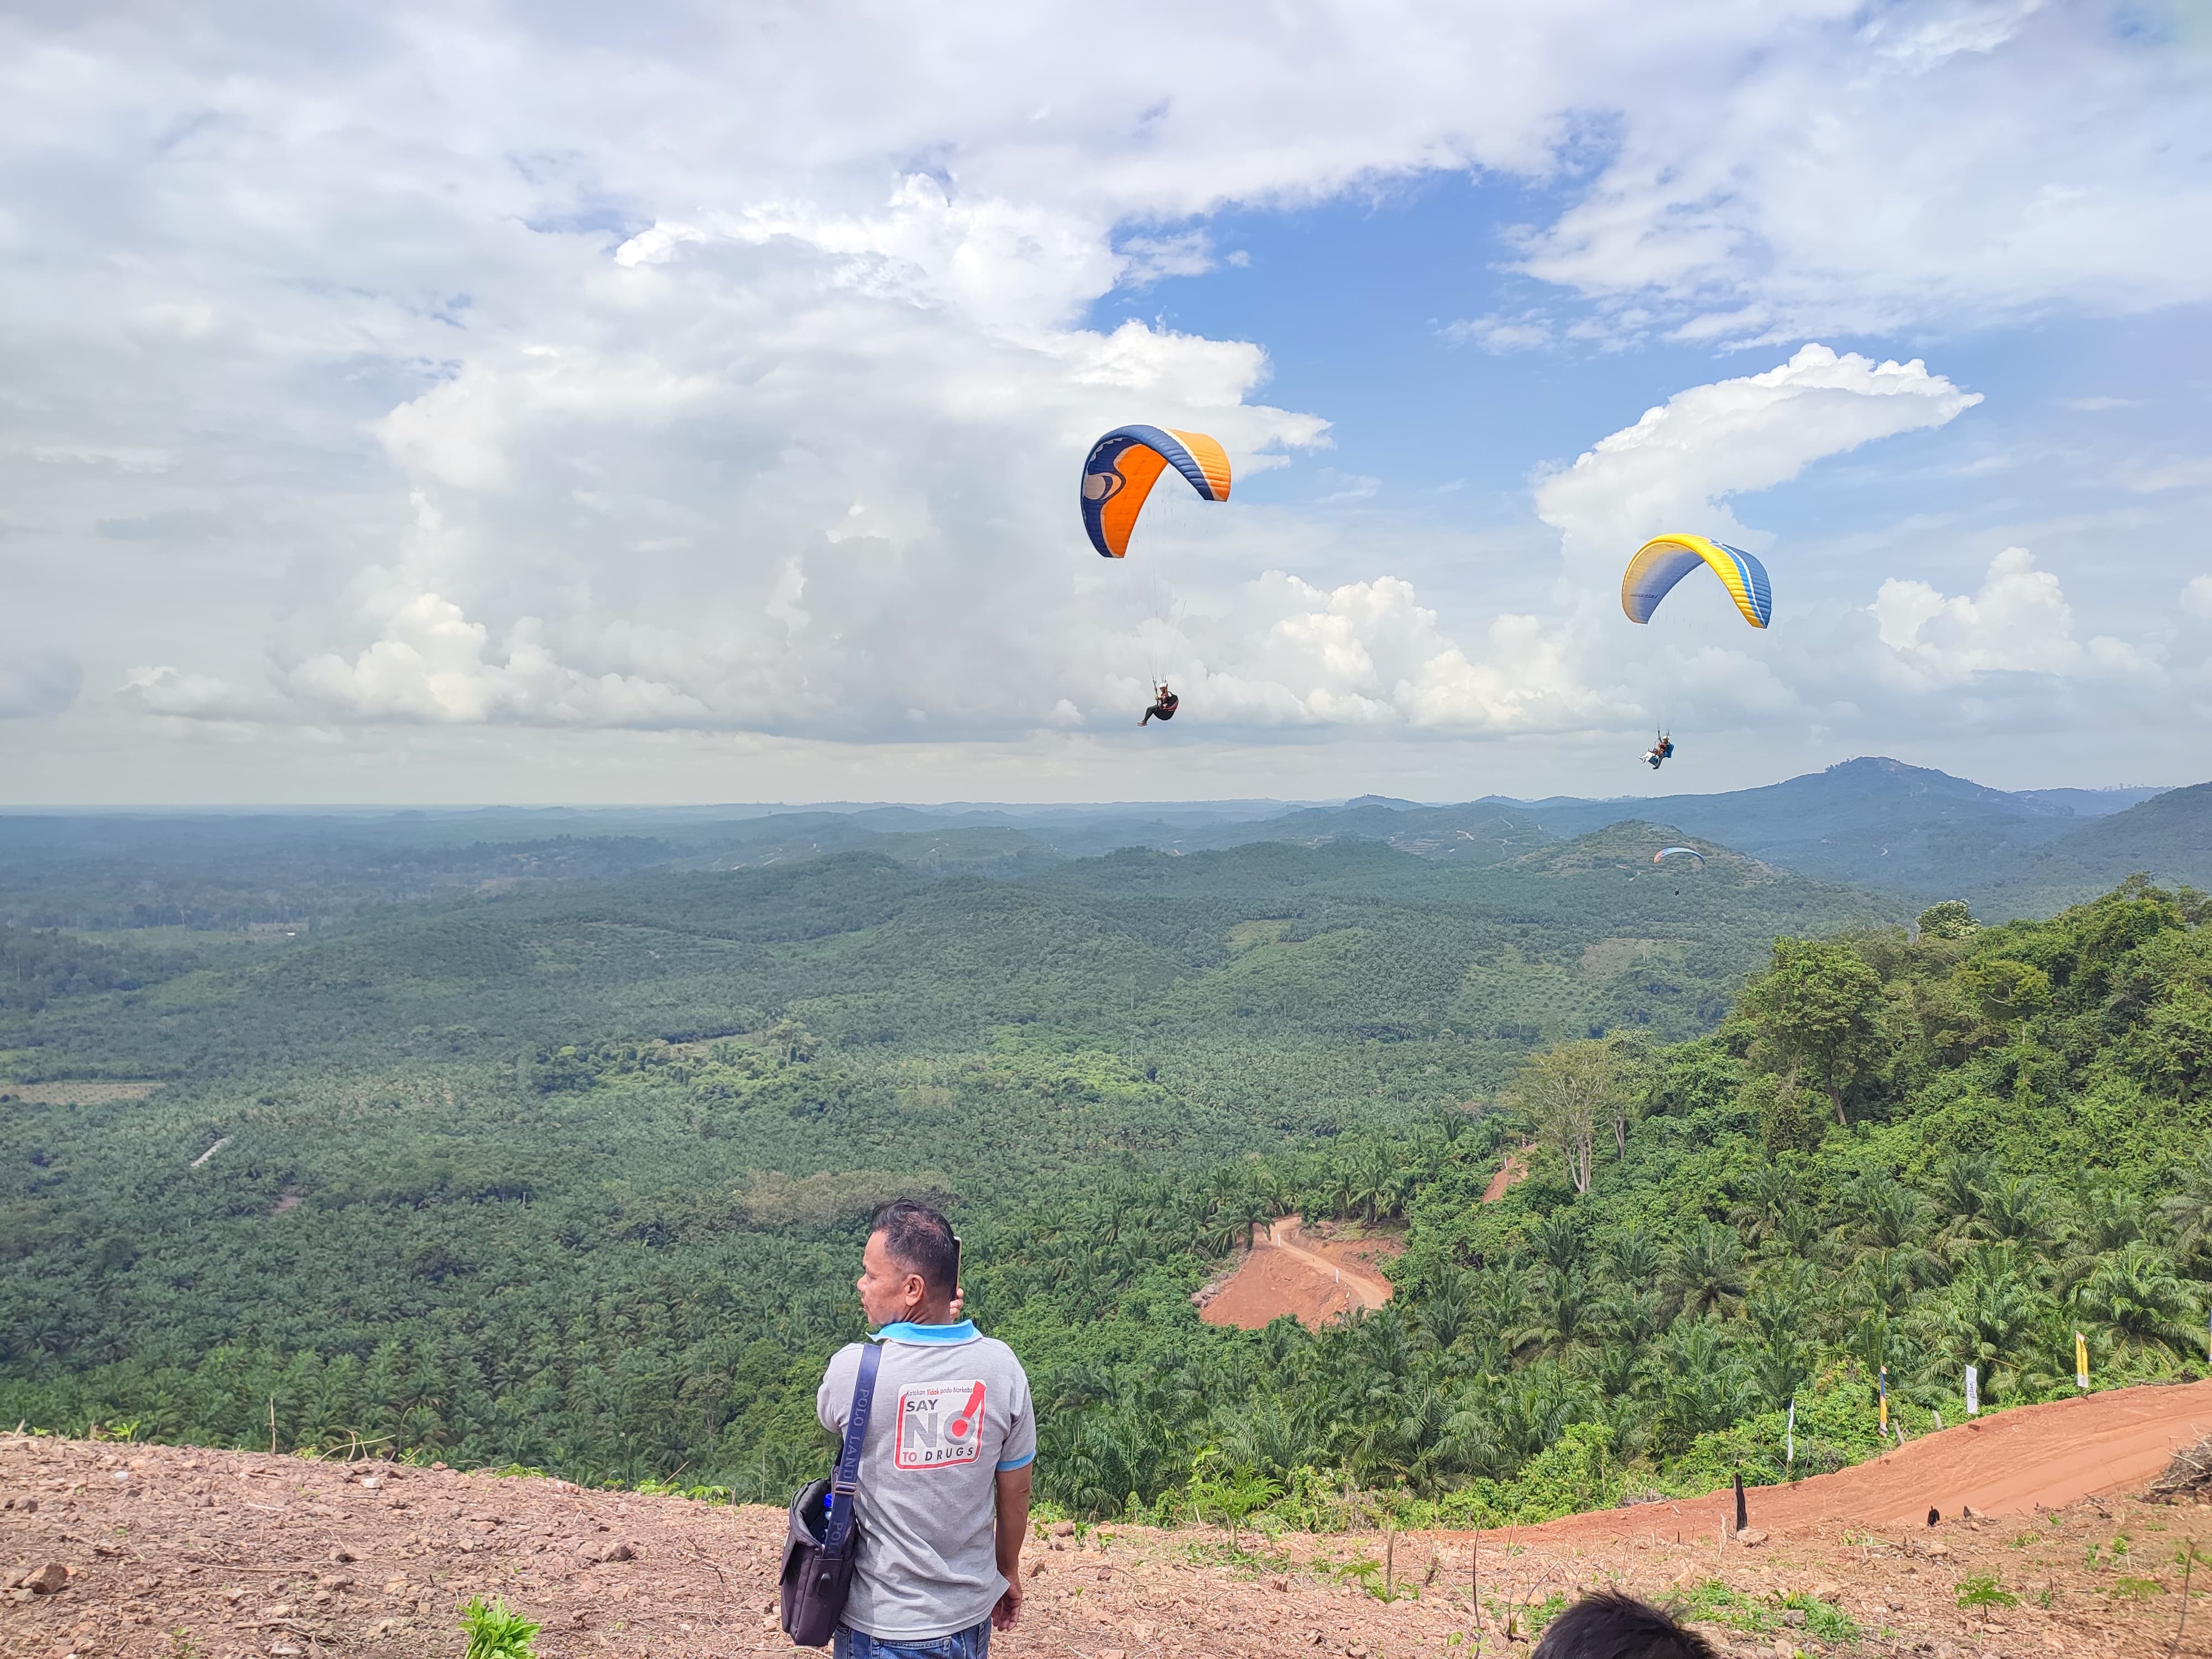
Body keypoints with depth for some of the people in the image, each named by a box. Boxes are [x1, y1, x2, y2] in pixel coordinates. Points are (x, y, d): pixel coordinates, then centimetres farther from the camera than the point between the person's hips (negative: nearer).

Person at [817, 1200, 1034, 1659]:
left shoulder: (853, 1368, -21)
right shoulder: (1000, 1365, -13)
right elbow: (1015, 1490, -1)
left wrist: (924, 1329, 4)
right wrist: (1009, 1571, 16)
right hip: (972, 1615, 3)